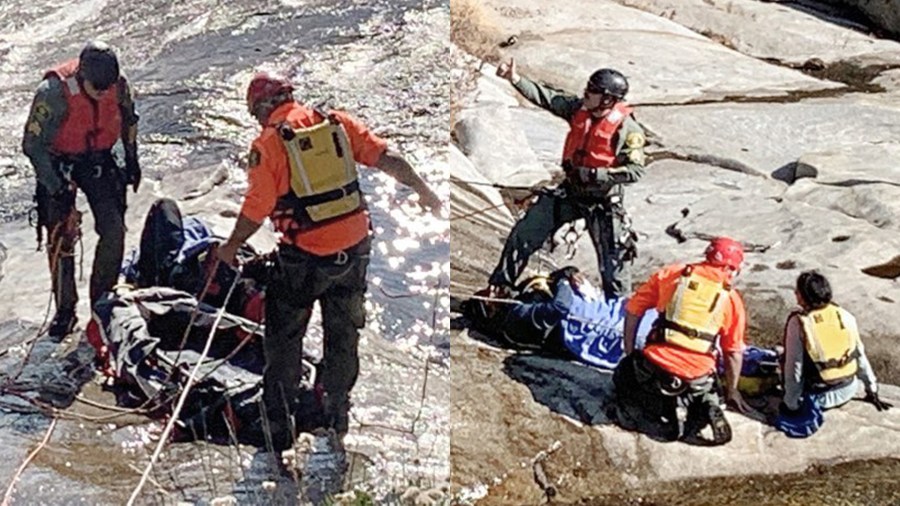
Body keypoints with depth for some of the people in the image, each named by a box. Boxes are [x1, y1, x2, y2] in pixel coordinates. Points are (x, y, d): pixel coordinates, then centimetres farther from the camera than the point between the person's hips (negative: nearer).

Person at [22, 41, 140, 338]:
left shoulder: (118, 86, -14)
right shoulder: (54, 92, -27)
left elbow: (129, 121, 8)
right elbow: (33, 144, -21)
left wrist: (132, 160, 11)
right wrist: (57, 187, -24)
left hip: (100, 162, 3)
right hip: (60, 165, -3)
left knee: (114, 231, -7)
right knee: (61, 237, -8)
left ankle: (103, 300, 8)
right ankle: (64, 310, 4)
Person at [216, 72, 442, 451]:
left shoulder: (268, 143, -10)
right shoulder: (338, 122, 2)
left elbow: (256, 210, -9)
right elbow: (386, 159, -2)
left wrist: (231, 246, 7)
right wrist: (423, 192, 10)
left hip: (304, 258, -4)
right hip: (354, 248, 4)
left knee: (284, 339, 13)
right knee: (343, 336, 19)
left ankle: (278, 428, 18)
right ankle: (336, 418, 31)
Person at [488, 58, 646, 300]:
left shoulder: (627, 128, -20)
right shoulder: (579, 108, -5)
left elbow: (635, 171, -23)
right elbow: (544, 97, -6)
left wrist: (594, 174, -27)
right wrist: (515, 79, -17)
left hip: (604, 201, -5)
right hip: (571, 192, 5)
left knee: (613, 260, 0)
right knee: (523, 234, 4)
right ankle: (499, 287, 18)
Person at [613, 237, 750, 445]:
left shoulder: (671, 273, 6)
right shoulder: (732, 299, 5)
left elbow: (633, 311, 7)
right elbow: (734, 353, 9)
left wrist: (629, 354, 17)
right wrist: (731, 391, 23)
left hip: (655, 365, 0)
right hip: (697, 378, 0)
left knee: (625, 373, 27)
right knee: (707, 395, 30)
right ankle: (704, 415, 0)